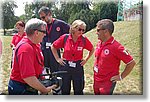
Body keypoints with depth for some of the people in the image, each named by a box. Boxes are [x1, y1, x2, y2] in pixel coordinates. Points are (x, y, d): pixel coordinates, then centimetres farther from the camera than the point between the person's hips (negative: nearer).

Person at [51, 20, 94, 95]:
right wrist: (57, 59, 1)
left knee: (78, 91, 11)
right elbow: (53, 47, 3)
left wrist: (86, 59, 3)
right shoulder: (64, 38, -10)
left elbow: (92, 49, 10)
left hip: (78, 67, 0)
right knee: (65, 90, 14)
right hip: (65, 66, 0)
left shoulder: (84, 40, -9)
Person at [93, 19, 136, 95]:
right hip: (96, 81, 8)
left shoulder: (116, 47, -22)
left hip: (108, 83, -7)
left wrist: (121, 77, -13)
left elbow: (131, 63, -18)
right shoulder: (99, 43, 2)